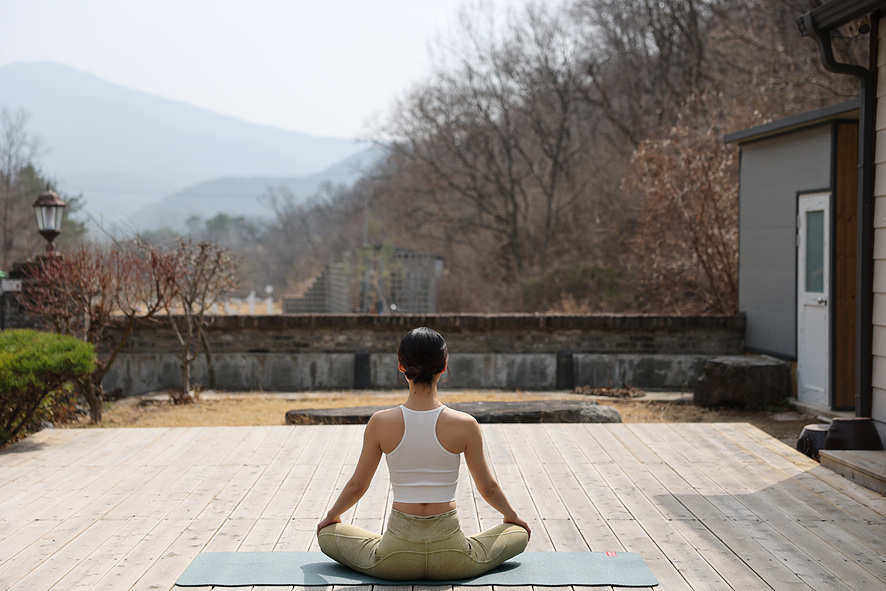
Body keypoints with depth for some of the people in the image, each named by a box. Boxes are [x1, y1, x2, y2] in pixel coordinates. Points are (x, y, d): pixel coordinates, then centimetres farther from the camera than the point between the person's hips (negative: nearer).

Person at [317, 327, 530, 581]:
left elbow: (357, 485, 2)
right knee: (519, 532, 25)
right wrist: (511, 515, 25)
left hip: (396, 558, 0)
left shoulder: (381, 423, -9)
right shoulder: (465, 425, -10)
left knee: (327, 534, 25)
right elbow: (488, 488, 3)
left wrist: (332, 516, 24)